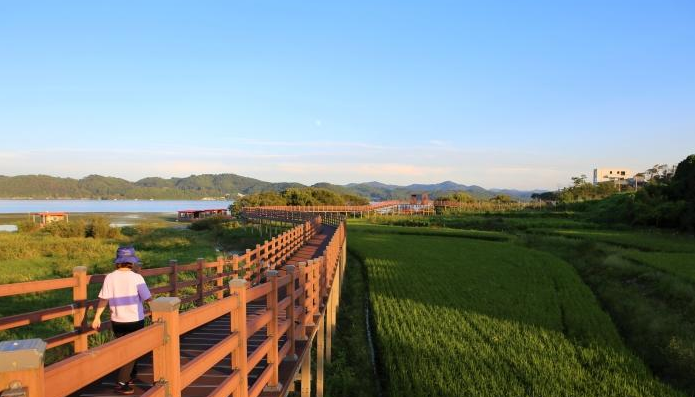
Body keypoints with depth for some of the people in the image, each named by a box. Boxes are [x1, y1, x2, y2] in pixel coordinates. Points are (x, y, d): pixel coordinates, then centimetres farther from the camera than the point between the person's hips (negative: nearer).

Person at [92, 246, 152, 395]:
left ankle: (131, 375, 37)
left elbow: (103, 299, -7)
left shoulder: (110, 277, -8)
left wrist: (97, 317, 3)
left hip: (117, 321, 4)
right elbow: (147, 298, -12)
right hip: (135, 320, -4)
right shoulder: (136, 277, -16)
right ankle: (122, 383, 1)